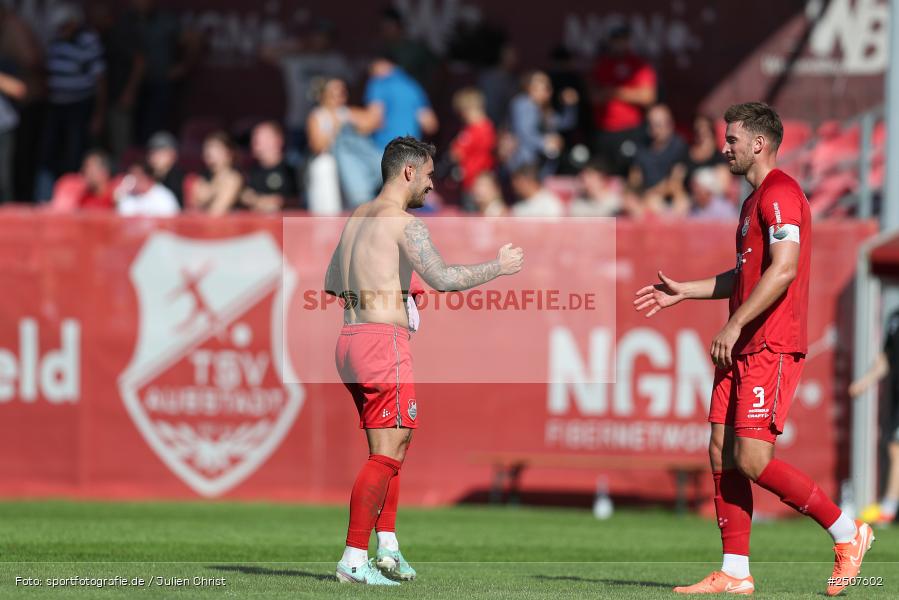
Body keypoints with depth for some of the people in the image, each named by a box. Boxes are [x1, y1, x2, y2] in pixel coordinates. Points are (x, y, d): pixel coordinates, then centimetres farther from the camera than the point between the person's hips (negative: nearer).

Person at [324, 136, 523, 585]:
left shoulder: (357, 218, 17)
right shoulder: (404, 222, -10)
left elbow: (331, 283, 24)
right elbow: (444, 278, -21)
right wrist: (499, 267, -9)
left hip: (350, 341, 9)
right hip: (383, 341, -9)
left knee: (391, 446, 18)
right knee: (387, 453, -8)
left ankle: (387, 545, 13)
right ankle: (354, 560, -12)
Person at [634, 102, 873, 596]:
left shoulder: (779, 193, -12)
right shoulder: (756, 199, 21)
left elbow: (783, 269, -22)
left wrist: (734, 325, -22)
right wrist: (682, 292, 26)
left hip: (770, 348, -10)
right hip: (744, 350, 10)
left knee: (752, 459, -14)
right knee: (722, 455, 5)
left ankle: (847, 532, -2)